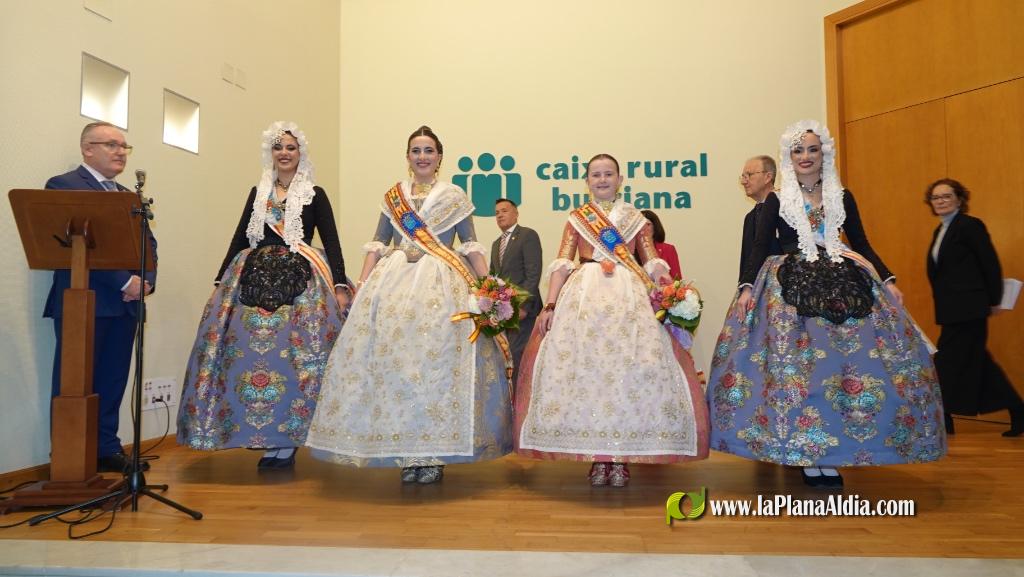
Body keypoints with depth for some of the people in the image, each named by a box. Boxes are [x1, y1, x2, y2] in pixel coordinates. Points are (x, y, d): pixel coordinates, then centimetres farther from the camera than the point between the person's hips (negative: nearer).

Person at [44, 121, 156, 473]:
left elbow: (148, 243, 13)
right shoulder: (63, 185, -2)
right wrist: (125, 282, -19)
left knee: (113, 380, 9)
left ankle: (106, 448, 18)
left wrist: (146, 280, -6)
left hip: (125, 302, 7)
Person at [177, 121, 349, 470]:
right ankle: (266, 438, 10)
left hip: (300, 282, -3)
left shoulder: (315, 195, 7)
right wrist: (221, 281, 13)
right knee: (249, 354, -3)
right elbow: (239, 238, 17)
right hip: (255, 280, 4)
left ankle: (286, 440, 2)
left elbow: (331, 242, 2)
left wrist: (340, 286, -8)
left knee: (293, 355, -10)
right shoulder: (258, 193, 17)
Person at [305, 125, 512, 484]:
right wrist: (363, 286, 3)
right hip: (394, 281, 3)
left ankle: (434, 455, 3)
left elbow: (471, 246, 6)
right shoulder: (393, 196, 16)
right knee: (392, 359, -4)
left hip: (440, 284, -2)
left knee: (437, 361, -9)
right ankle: (407, 454, 7)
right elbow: (377, 244, 13)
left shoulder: (454, 196, 9)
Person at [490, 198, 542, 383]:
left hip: (521, 308, -7)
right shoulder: (496, 244, 22)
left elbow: (533, 274, -12)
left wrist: (523, 306, -19)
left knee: (518, 355, -11)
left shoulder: (528, 235, -3)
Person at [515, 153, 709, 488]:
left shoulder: (636, 218, 16)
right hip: (584, 295, 0)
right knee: (584, 368, -8)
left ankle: (621, 457, 1)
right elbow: (562, 265, 7)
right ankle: (597, 458, 2)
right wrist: (550, 305, -6)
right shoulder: (576, 218, 15)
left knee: (630, 368, -9)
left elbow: (653, 263, 10)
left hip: (630, 296, 0)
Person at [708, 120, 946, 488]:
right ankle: (805, 453, 4)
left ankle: (832, 454, 6)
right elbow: (760, 248, 1)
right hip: (792, 287, -2)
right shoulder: (776, 201, 6)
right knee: (796, 365, -8)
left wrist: (889, 280, 6)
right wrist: (746, 288, -11)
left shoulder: (842, 198, 13)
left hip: (842, 282, 3)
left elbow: (862, 244, 15)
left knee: (850, 362, -5)